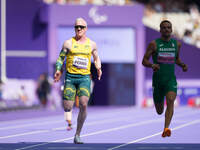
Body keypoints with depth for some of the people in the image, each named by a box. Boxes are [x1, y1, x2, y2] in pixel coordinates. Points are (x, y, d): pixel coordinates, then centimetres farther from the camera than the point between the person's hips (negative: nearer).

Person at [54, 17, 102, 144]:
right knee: (67, 108, -9)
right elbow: (61, 58, 10)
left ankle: (77, 135, -7)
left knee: (83, 104, -17)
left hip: (85, 78, 1)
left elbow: (96, 58, 24)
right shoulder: (68, 43, 4)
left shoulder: (92, 44, 11)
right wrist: (58, 70, -5)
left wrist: (98, 68, 6)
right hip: (70, 77, -1)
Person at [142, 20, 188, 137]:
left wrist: (182, 65, 2)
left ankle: (166, 129, -36)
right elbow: (144, 61, -3)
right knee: (159, 111, 9)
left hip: (171, 79, 1)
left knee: (171, 100, -27)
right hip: (157, 79, -1)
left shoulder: (177, 44, 6)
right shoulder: (154, 44, -4)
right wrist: (152, 65, -25)